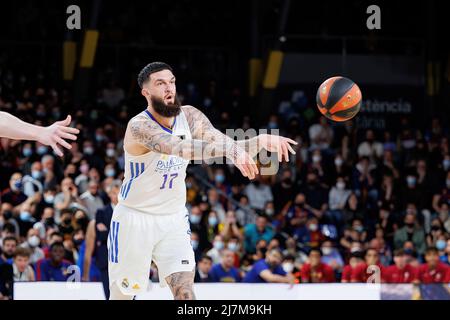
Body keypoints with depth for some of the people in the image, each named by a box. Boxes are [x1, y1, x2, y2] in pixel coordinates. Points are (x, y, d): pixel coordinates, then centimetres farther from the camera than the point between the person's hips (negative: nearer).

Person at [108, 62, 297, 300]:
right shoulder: (139, 126, -24)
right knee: (122, 294, 7)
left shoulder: (189, 116, -5)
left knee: (185, 291, -12)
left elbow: (225, 143, -16)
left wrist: (261, 141, -38)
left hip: (174, 218, 4)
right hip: (135, 218, -4)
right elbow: (179, 147, -42)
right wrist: (228, 150, -57)